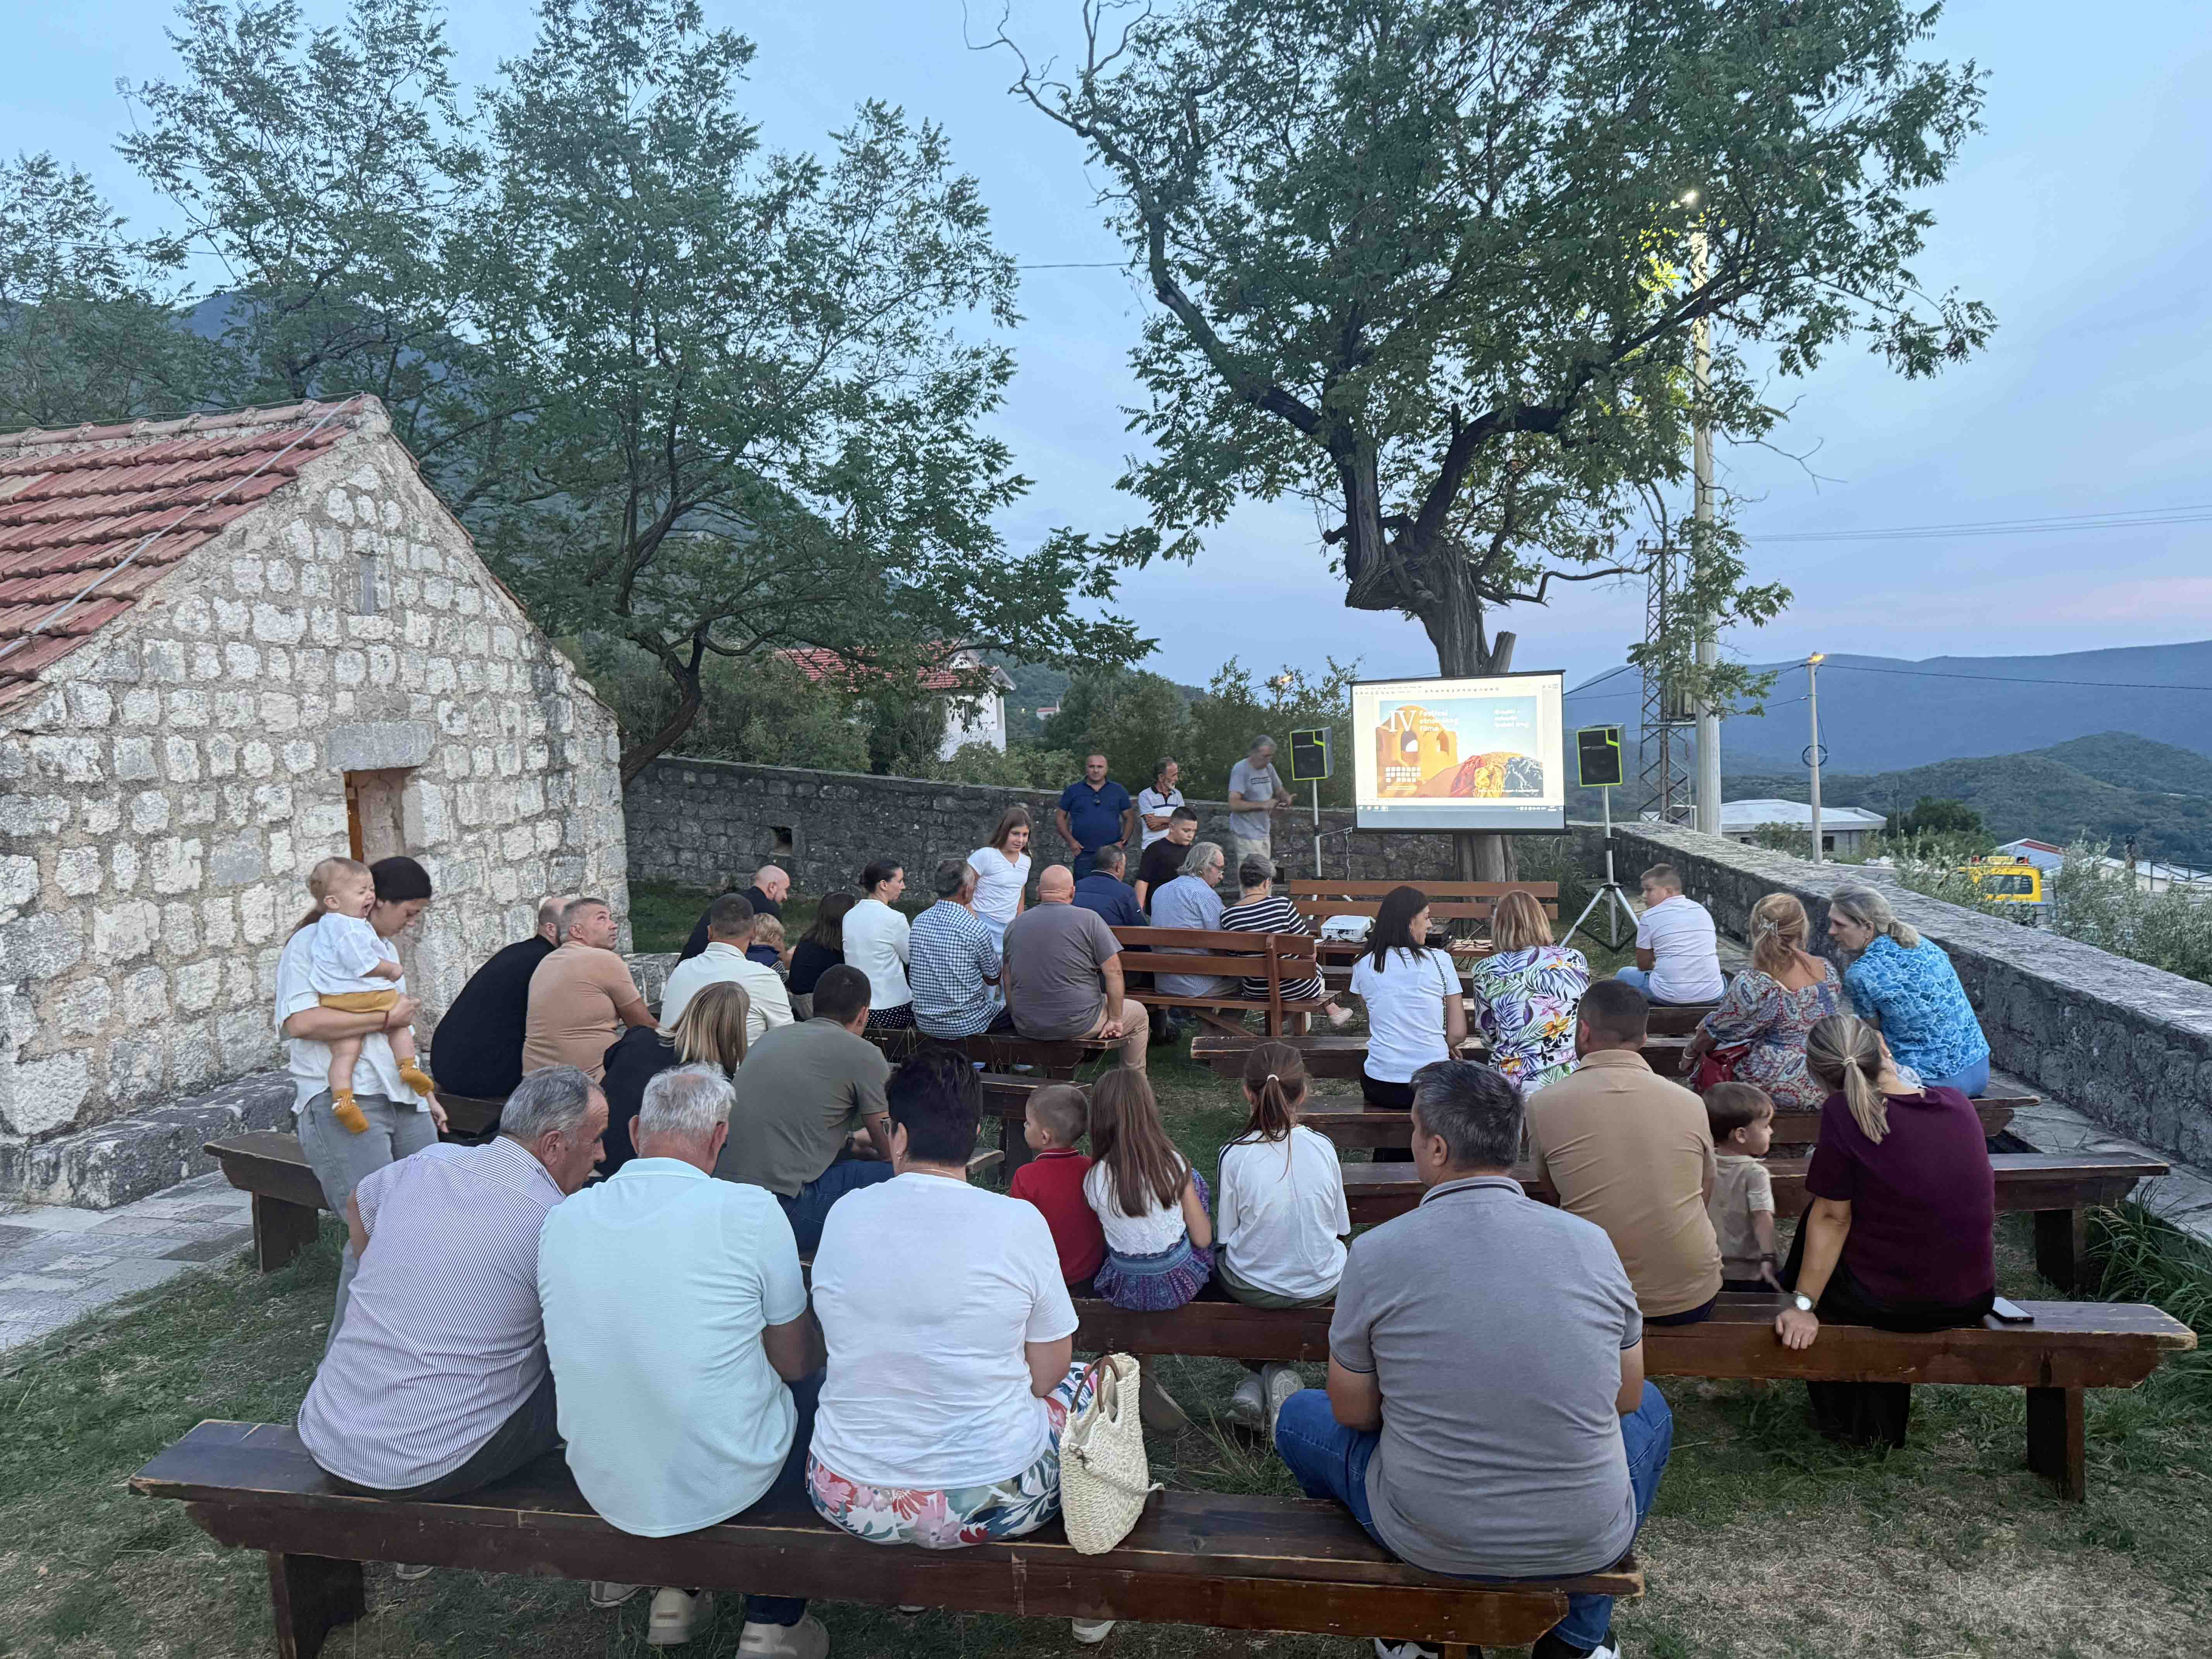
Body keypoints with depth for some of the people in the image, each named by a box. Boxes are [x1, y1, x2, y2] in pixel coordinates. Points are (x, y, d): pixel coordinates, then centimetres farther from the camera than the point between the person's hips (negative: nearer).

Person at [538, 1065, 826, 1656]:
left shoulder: (563, 1217, -6)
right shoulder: (750, 1210, -20)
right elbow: (795, 1363, -8)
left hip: (605, 1487, 5)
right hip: (724, 1485, -4)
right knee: (815, 1389, 23)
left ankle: (678, 1592, 31)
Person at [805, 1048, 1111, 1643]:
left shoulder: (844, 1215, -5)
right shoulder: (1019, 1222, -14)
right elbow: (1047, 1374, -4)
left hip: (849, 1502, 3)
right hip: (988, 1500, -3)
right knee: (1088, 1383, 25)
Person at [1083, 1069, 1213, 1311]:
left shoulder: (1093, 1181, -18)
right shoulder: (1175, 1166, -20)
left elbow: (1101, 1235, 0)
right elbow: (1202, 1239, -11)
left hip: (1124, 1290, 2)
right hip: (1180, 1284, -2)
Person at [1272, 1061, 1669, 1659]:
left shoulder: (1376, 1253, -15)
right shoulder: (1591, 1242, -8)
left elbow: (1352, 1413, -3)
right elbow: (1626, 1398, 5)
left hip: (1432, 1543, -1)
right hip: (1589, 1542, 2)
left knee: (1299, 1416, 24)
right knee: (1652, 1410, 33)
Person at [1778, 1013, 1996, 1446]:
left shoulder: (1842, 1113, -18)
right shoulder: (1958, 1103, -2)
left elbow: (1833, 1216, -15)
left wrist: (1803, 1304, -7)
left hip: (1888, 1304, -5)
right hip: (1973, 1299, 5)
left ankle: (1840, 1416, 35)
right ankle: (1884, 1422, 45)